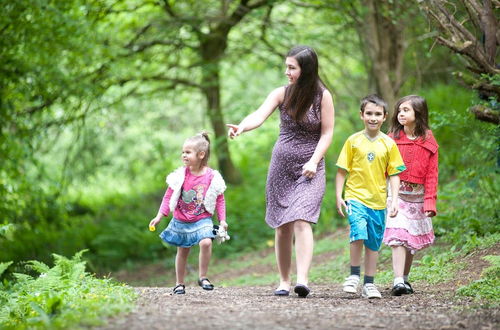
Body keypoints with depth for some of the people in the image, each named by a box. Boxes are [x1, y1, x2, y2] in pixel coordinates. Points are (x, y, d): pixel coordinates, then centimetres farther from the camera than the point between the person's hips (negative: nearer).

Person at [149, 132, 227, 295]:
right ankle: (179, 284, 26)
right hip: (181, 221, 2)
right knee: (182, 251, 12)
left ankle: (203, 277, -9)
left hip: (202, 220, -2)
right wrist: (159, 216, -3)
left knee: (206, 242, -26)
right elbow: (169, 196, 1)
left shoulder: (212, 176, -9)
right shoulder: (181, 175, -6)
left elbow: (219, 199, -1)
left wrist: (222, 220, -6)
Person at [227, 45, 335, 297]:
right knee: (282, 226, 6)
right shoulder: (281, 93, -2)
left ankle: (302, 280, -26)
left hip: (310, 167, -3)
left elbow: (327, 133, -3)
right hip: (281, 165, 3)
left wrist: (313, 161, -15)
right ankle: (284, 281, 15)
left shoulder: (322, 96, -6)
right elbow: (259, 115, -17)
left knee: (301, 221, -19)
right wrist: (241, 127, -38)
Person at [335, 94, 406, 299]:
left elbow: (394, 174, 8)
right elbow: (342, 170, 4)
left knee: (373, 243, 7)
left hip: (378, 200, 2)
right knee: (358, 232, -22)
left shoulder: (388, 144, 5)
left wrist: (395, 200, 0)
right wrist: (338, 196, -3)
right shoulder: (353, 141, 1)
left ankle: (369, 284, 17)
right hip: (355, 196, -2)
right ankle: (354, 275, -4)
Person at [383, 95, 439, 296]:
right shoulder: (392, 138, 1)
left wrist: (430, 202, -6)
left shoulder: (428, 142, 2)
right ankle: (398, 281, -20)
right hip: (396, 193, -2)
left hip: (417, 195, 2)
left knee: (412, 241, 11)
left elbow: (431, 174, 1)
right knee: (398, 237, -14)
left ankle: (405, 279, 26)